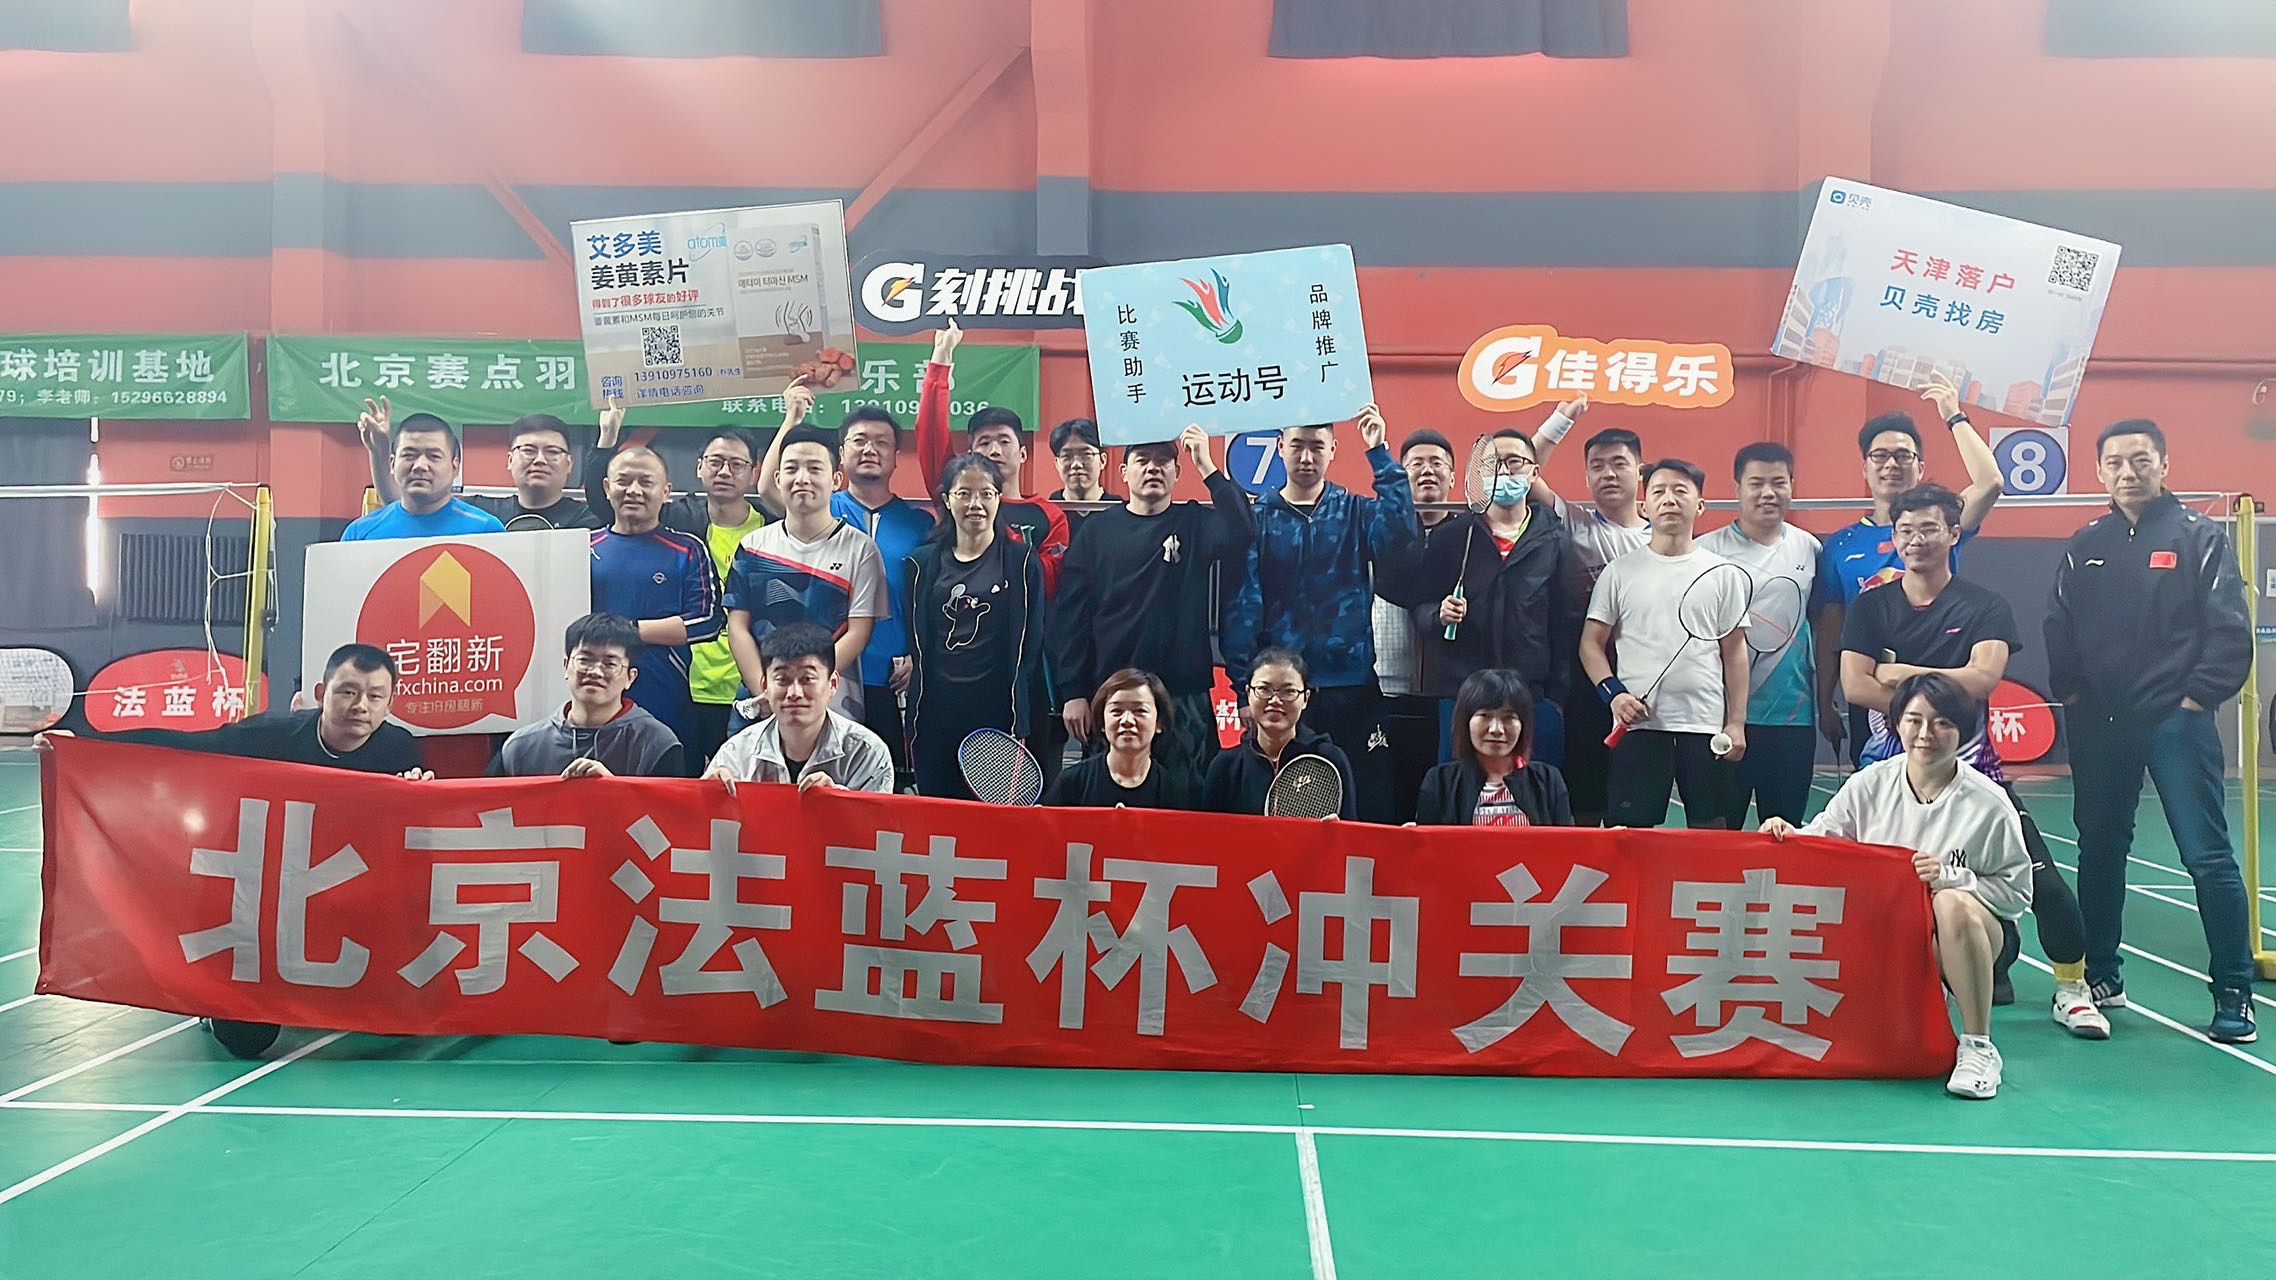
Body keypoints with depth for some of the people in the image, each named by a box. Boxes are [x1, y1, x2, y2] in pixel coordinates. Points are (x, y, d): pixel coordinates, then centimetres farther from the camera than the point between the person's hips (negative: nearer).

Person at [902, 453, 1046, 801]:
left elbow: (1031, 644, 1)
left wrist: (1021, 718, -4)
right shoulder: (922, 563, 10)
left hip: (997, 710, -2)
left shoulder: (1021, 561, 4)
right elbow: (913, 638, 13)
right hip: (935, 711, 2)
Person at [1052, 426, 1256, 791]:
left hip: (1184, 697, 0)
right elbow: (1071, 614, 3)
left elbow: (1242, 534, -16)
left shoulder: (1197, 524, 6)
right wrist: (1072, 692, -4)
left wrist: (1207, 467, -17)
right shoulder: (1097, 530, 7)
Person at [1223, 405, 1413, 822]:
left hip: (1352, 684, 1)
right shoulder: (1258, 517, 5)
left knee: (1369, 800, 1)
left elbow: (1398, 536, -15)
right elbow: (1242, 604, -3)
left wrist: (1380, 455, -15)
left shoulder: (1356, 512, 7)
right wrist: (1242, 684, -11)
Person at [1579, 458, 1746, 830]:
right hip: (1637, 725, -1)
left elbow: (1734, 652, 8)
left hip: (1706, 726, 1)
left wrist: (1736, 723, 3)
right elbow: (1591, 643, 6)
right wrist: (1613, 692, -11)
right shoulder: (1620, 572, 5)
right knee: (1629, 830, 0)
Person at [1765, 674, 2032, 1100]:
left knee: (1953, 905, -37)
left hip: (1965, 937, -3)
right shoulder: (1869, 784, -1)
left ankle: (1978, 1048, -23)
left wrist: (1950, 876, -21)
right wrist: (1789, 834, -20)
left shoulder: (1988, 803, -8)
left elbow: (2016, 892, -6)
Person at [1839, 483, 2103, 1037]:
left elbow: (1982, 678, -14)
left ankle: (2072, 990, 11)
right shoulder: (1870, 607, 6)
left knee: (2040, 875, -7)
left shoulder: (1985, 606, 3)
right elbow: (1854, 686, -8)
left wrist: (1903, 673, -10)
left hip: (1970, 768, -1)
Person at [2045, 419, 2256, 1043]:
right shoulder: (2084, 547, 10)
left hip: (2176, 721, -4)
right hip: (2099, 724, 4)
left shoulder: (2200, 537, -1)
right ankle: (2101, 976, 23)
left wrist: (2198, 696, -10)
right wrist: (2068, 693, 2)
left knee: (2208, 856, -5)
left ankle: (2234, 993, 4)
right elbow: (2059, 630, 12)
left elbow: (2230, 630, -5)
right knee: (2099, 850, 11)